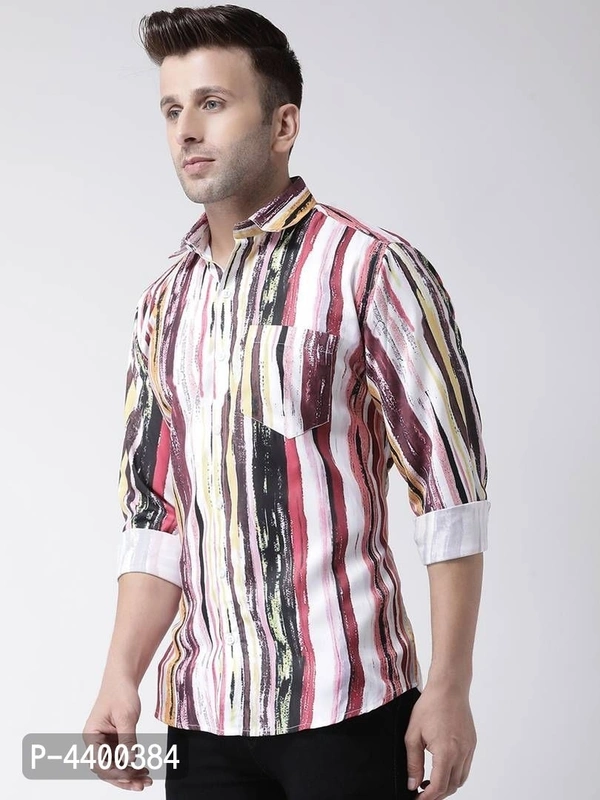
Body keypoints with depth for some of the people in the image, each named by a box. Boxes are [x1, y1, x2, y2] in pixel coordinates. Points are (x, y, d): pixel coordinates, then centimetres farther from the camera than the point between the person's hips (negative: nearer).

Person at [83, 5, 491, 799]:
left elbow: (451, 495, -8)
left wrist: (449, 688, -12)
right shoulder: (164, 306, 10)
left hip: (345, 704, -5)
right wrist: (121, 678, 3)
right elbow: (158, 516, 12)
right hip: (202, 711, 5)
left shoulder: (372, 271, -7)